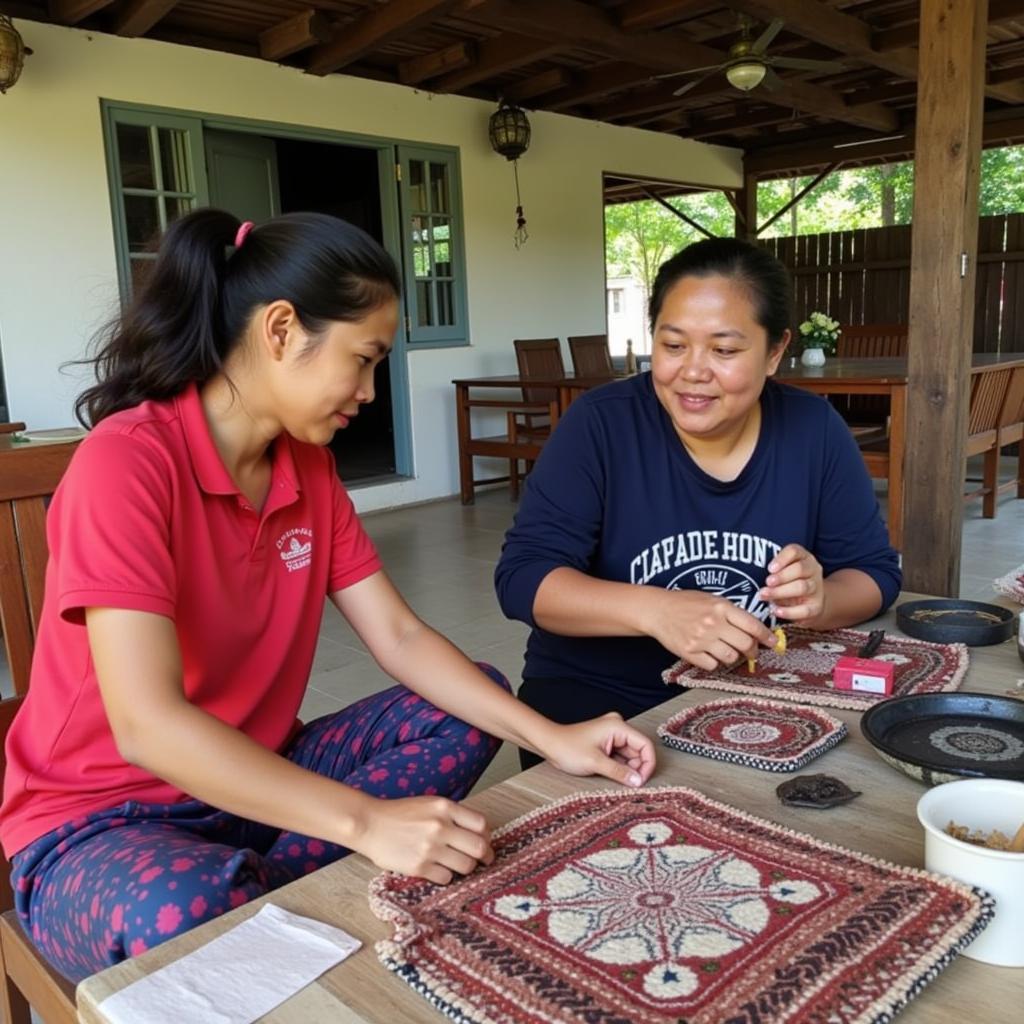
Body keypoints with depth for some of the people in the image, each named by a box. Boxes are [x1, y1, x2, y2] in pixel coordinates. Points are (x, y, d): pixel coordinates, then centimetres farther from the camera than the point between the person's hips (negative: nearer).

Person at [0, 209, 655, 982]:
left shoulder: (309, 468, 0)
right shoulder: (125, 461, -23)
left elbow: (400, 638, -2)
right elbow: (148, 725, -31)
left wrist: (554, 739, -12)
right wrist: (365, 821, -36)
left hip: (254, 780, 8)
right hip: (99, 818, -7)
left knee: (472, 706, -5)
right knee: (191, 917, -40)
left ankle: (273, 904, -15)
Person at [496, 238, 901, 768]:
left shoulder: (815, 431, -3)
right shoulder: (599, 424, -12)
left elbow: (875, 572, 4)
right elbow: (522, 575, -17)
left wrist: (818, 602, -20)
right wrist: (655, 610, -33)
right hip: (600, 696, -4)